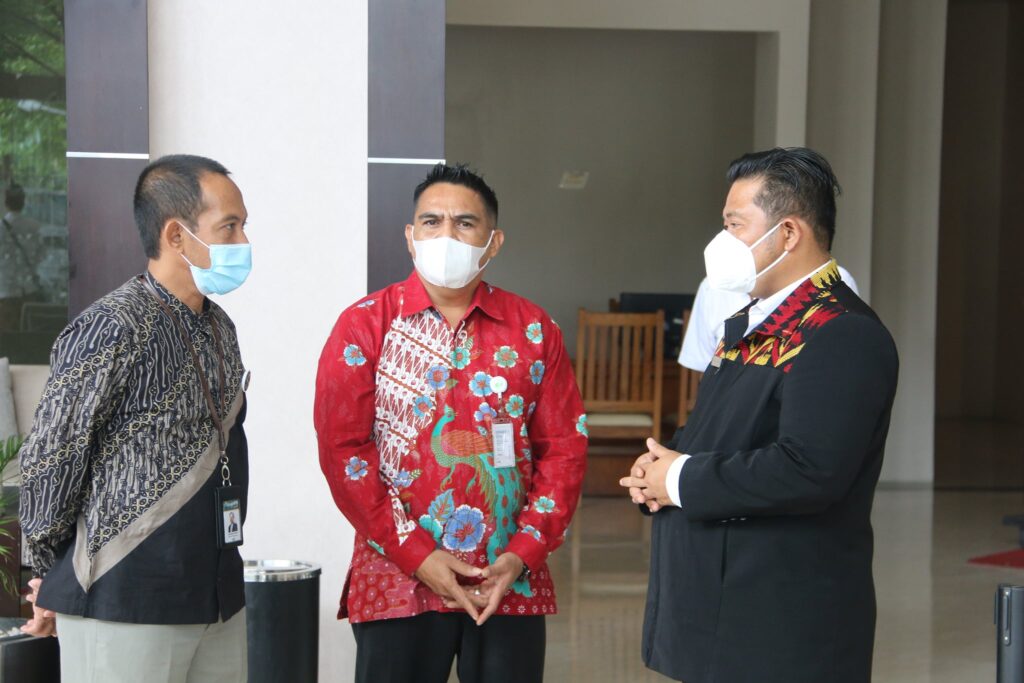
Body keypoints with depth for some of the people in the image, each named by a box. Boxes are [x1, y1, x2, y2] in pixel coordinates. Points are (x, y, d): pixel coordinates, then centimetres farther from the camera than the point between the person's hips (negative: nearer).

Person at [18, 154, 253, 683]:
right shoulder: (113, 330, -14)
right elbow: (48, 464, -10)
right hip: (126, 608, -7)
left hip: (219, 598, 7)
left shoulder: (219, 328, 11)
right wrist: (55, 581, 2)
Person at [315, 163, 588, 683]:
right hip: (397, 581, -1)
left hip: (510, 582, 2)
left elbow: (564, 447, 4)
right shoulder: (365, 325, 0)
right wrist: (416, 555, -11)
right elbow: (341, 448, -5)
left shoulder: (534, 330, 5)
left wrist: (524, 554, -7)